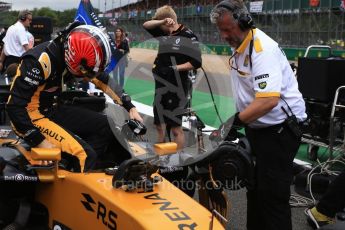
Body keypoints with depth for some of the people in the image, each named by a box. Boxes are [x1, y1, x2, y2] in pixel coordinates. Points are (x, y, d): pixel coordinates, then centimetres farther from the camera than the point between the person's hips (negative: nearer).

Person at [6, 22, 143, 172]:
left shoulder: (74, 56, -5)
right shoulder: (40, 61, -29)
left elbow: (102, 80, 9)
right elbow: (15, 106, -28)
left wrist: (130, 107, 7)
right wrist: (40, 141, -27)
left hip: (52, 110, 9)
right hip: (31, 117, -9)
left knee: (104, 126, 3)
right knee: (85, 155, -21)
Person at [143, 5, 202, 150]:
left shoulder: (188, 36, -11)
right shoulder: (163, 33, 8)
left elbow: (196, 63, -15)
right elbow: (146, 25, 9)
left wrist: (174, 69, -20)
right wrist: (162, 21, -8)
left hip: (177, 88, -7)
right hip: (160, 86, 7)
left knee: (176, 128, -2)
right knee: (159, 126, 15)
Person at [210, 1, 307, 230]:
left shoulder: (263, 49, -23)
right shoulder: (239, 47, 7)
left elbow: (269, 100, -34)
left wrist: (236, 121, -32)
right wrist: (239, 122, 10)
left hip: (279, 130, -10)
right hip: (257, 127, 10)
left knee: (272, 194, -8)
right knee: (254, 187, 19)